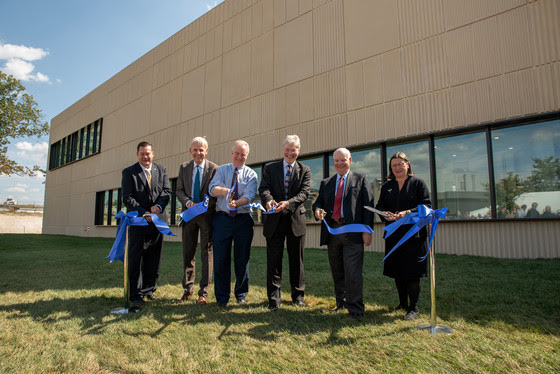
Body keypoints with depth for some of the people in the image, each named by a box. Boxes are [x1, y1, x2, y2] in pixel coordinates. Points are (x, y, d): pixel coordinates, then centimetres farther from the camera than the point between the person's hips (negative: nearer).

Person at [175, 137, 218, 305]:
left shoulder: (214, 168, -3)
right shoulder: (183, 167, 9)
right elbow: (179, 190, 6)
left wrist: (205, 205, -21)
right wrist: (187, 202, -13)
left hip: (207, 214, -3)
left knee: (206, 253, 1)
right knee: (188, 253, 10)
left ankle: (203, 292, 10)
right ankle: (187, 289, 23)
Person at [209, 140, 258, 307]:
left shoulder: (251, 174, 5)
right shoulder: (221, 170, 9)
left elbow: (249, 196, -11)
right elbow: (212, 189, -7)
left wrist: (236, 203, -31)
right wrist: (224, 190, -30)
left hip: (243, 220, 0)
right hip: (222, 218, 1)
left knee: (242, 259, 7)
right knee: (221, 259, 2)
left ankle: (241, 295, 23)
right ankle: (221, 297, 16)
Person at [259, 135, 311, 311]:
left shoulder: (305, 170, 6)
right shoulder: (270, 168, 8)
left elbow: (304, 193, -7)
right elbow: (264, 188, -5)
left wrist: (288, 203, -26)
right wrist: (268, 200, -29)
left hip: (296, 219, 0)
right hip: (274, 220, 0)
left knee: (296, 260, 11)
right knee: (274, 260, 2)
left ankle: (298, 295, 27)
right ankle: (274, 298, 14)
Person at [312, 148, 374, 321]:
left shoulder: (361, 180, 8)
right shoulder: (326, 183, 18)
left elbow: (368, 206, 1)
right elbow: (318, 202, 17)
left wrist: (367, 230, -8)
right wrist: (317, 210, -8)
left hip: (352, 233, -4)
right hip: (332, 232, 4)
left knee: (353, 273, -6)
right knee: (337, 272, 12)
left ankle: (355, 309, 5)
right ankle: (341, 303, 27)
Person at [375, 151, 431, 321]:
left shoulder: (418, 183, 3)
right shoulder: (387, 186, 15)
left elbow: (426, 205, -5)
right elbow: (379, 206, 12)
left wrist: (408, 212, -19)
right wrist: (385, 214, -10)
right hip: (393, 234, 4)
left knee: (412, 272, -3)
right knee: (397, 270, 10)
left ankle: (413, 308, 8)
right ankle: (402, 303, 25)